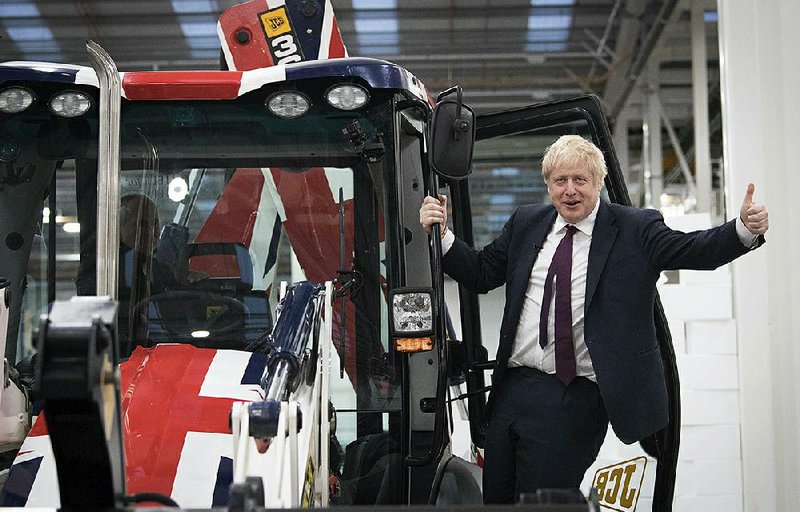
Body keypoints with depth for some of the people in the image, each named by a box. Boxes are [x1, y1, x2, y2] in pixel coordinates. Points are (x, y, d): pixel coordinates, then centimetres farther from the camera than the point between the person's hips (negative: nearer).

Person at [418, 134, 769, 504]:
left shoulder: (634, 229, -1)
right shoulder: (525, 224, 12)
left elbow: (695, 251, -10)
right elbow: (481, 273, 16)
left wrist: (745, 230, -27)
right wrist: (441, 235, 3)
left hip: (573, 400, -5)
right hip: (511, 387, 6)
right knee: (495, 498, 14)